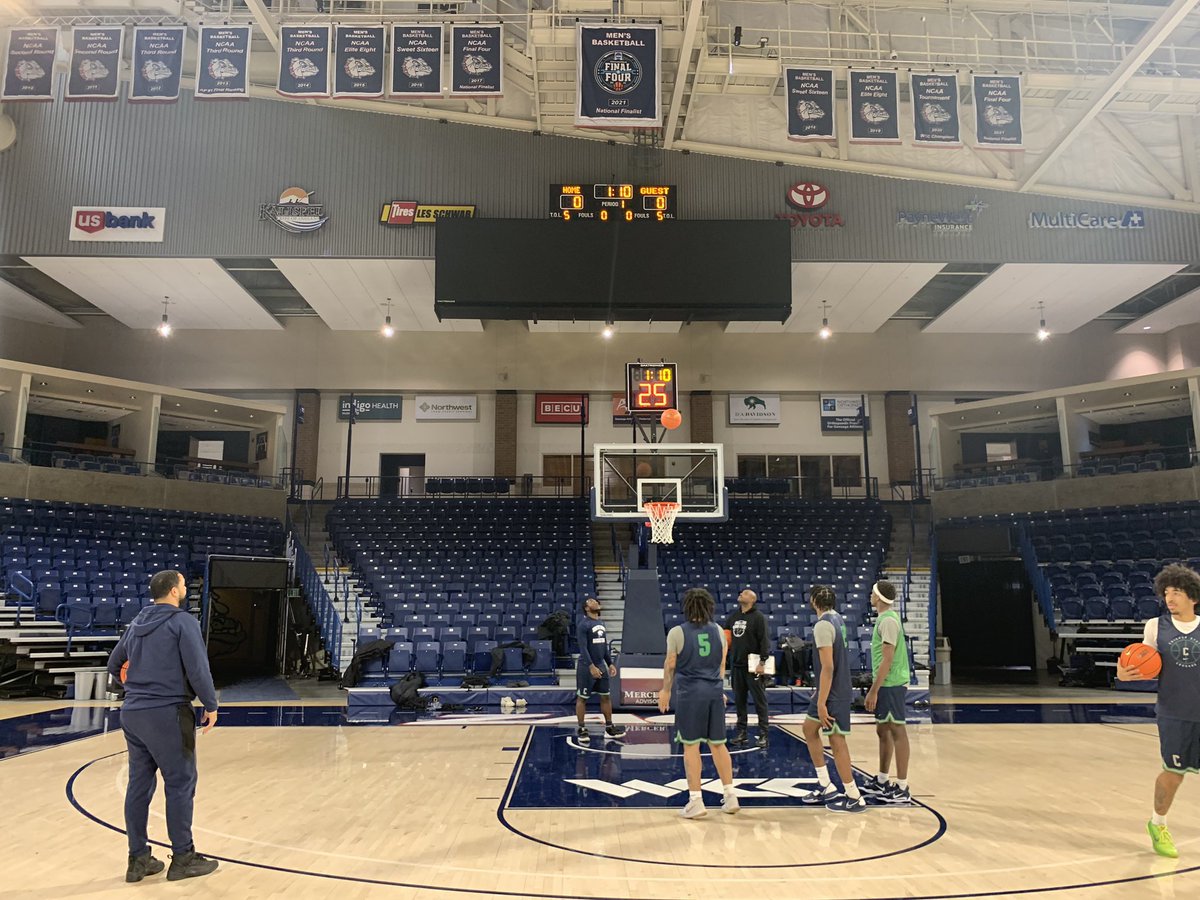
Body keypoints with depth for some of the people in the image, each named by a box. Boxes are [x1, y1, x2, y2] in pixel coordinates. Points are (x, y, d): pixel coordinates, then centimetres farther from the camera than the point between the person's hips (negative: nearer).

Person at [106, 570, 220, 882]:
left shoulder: (137, 623, 12)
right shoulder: (183, 621, -12)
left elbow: (113, 664, 22)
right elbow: (198, 668, -17)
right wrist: (211, 705, -6)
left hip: (132, 713, 8)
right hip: (167, 713, -7)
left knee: (139, 784, 12)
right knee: (180, 784, 2)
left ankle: (138, 859, 19)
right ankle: (183, 858, 9)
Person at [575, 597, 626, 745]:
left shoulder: (601, 623, 12)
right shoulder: (583, 624, -12)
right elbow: (583, 648, -18)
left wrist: (610, 664, 14)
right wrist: (591, 666, -25)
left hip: (601, 665, 8)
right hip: (586, 667, -8)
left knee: (606, 696, 11)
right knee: (582, 698, 1)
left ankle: (609, 727, 20)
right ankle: (581, 729, 10)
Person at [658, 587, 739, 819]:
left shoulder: (677, 632, -6)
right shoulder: (717, 630, 7)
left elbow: (670, 665, -2)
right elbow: (722, 664, 12)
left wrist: (665, 691, 12)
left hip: (690, 693, -4)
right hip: (715, 692, 4)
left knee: (691, 746, 2)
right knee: (718, 744, 14)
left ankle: (696, 801, 4)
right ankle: (730, 796, 18)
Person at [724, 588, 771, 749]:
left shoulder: (758, 616, -7)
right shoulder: (733, 617, 13)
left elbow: (764, 640, -13)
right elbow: (724, 635, 26)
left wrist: (762, 662, -19)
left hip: (753, 666, -6)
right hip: (736, 665, 7)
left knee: (759, 700, -1)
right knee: (739, 700, 11)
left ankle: (763, 735, 3)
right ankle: (741, 733, 19)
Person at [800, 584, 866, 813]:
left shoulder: (823, 625, -20)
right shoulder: (837, 619, 9)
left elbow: (828, 668, -24)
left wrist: (821, 703, -21)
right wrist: (819, 692, 25)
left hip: (833, 692, -10)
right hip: (838, 688, 10)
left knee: (836, 740, -1)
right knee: (809, 728, 17)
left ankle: (854, 797, 10)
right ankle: (826, 787, 23)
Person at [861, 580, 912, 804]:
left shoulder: (888, 620, -17)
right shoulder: (885, 618, 13)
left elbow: (887, 659, -21)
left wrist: (874, 690, -19)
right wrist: (875, 688, 22)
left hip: (891, 685, -10)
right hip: (887, 685, 10)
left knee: (897, 731, -4)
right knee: (883, 730, 15)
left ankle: (902, 789, 3)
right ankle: (882, 781, 25)